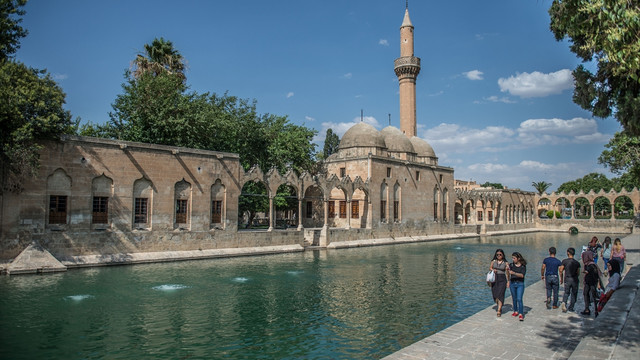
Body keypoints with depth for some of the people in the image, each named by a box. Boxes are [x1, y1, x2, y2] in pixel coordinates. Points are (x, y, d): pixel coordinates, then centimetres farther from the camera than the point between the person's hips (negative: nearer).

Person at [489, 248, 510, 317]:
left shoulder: (506, 263, 2)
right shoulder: (493, 261, 9)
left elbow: (507, 273, 1)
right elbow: (490, 267, 0)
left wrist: (508, 281, -8)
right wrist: (493, 269, -23)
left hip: (502, 280, -3)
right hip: (494, 279, 3)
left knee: (500, 294, -12)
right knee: (495, 295, 7)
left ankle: (499, 311, -13)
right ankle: (499, 307, 30)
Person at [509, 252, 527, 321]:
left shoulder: (523, 266, -5)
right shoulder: (511, 265, 2)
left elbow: (522, 275, -17)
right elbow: (508, 274, 0)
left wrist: (514, 273, -29)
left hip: (520, 284, -3)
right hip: (512, 283, 3)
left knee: (519, 299, -12)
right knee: (514, 299, 12)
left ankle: (521, 314, -10)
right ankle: (516, 311, 27)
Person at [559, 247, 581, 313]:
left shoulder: (564, 261, -5)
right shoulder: (577, 262, -3)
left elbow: (561, 271, -4)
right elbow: (578, 273, 0)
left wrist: (561, 279, 9)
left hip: (567, 279, 0)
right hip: (575, 280, 0)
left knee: (566, 292, 14)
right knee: (574, 294, 13)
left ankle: (564, 302, -12)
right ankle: (571, 307, 16)